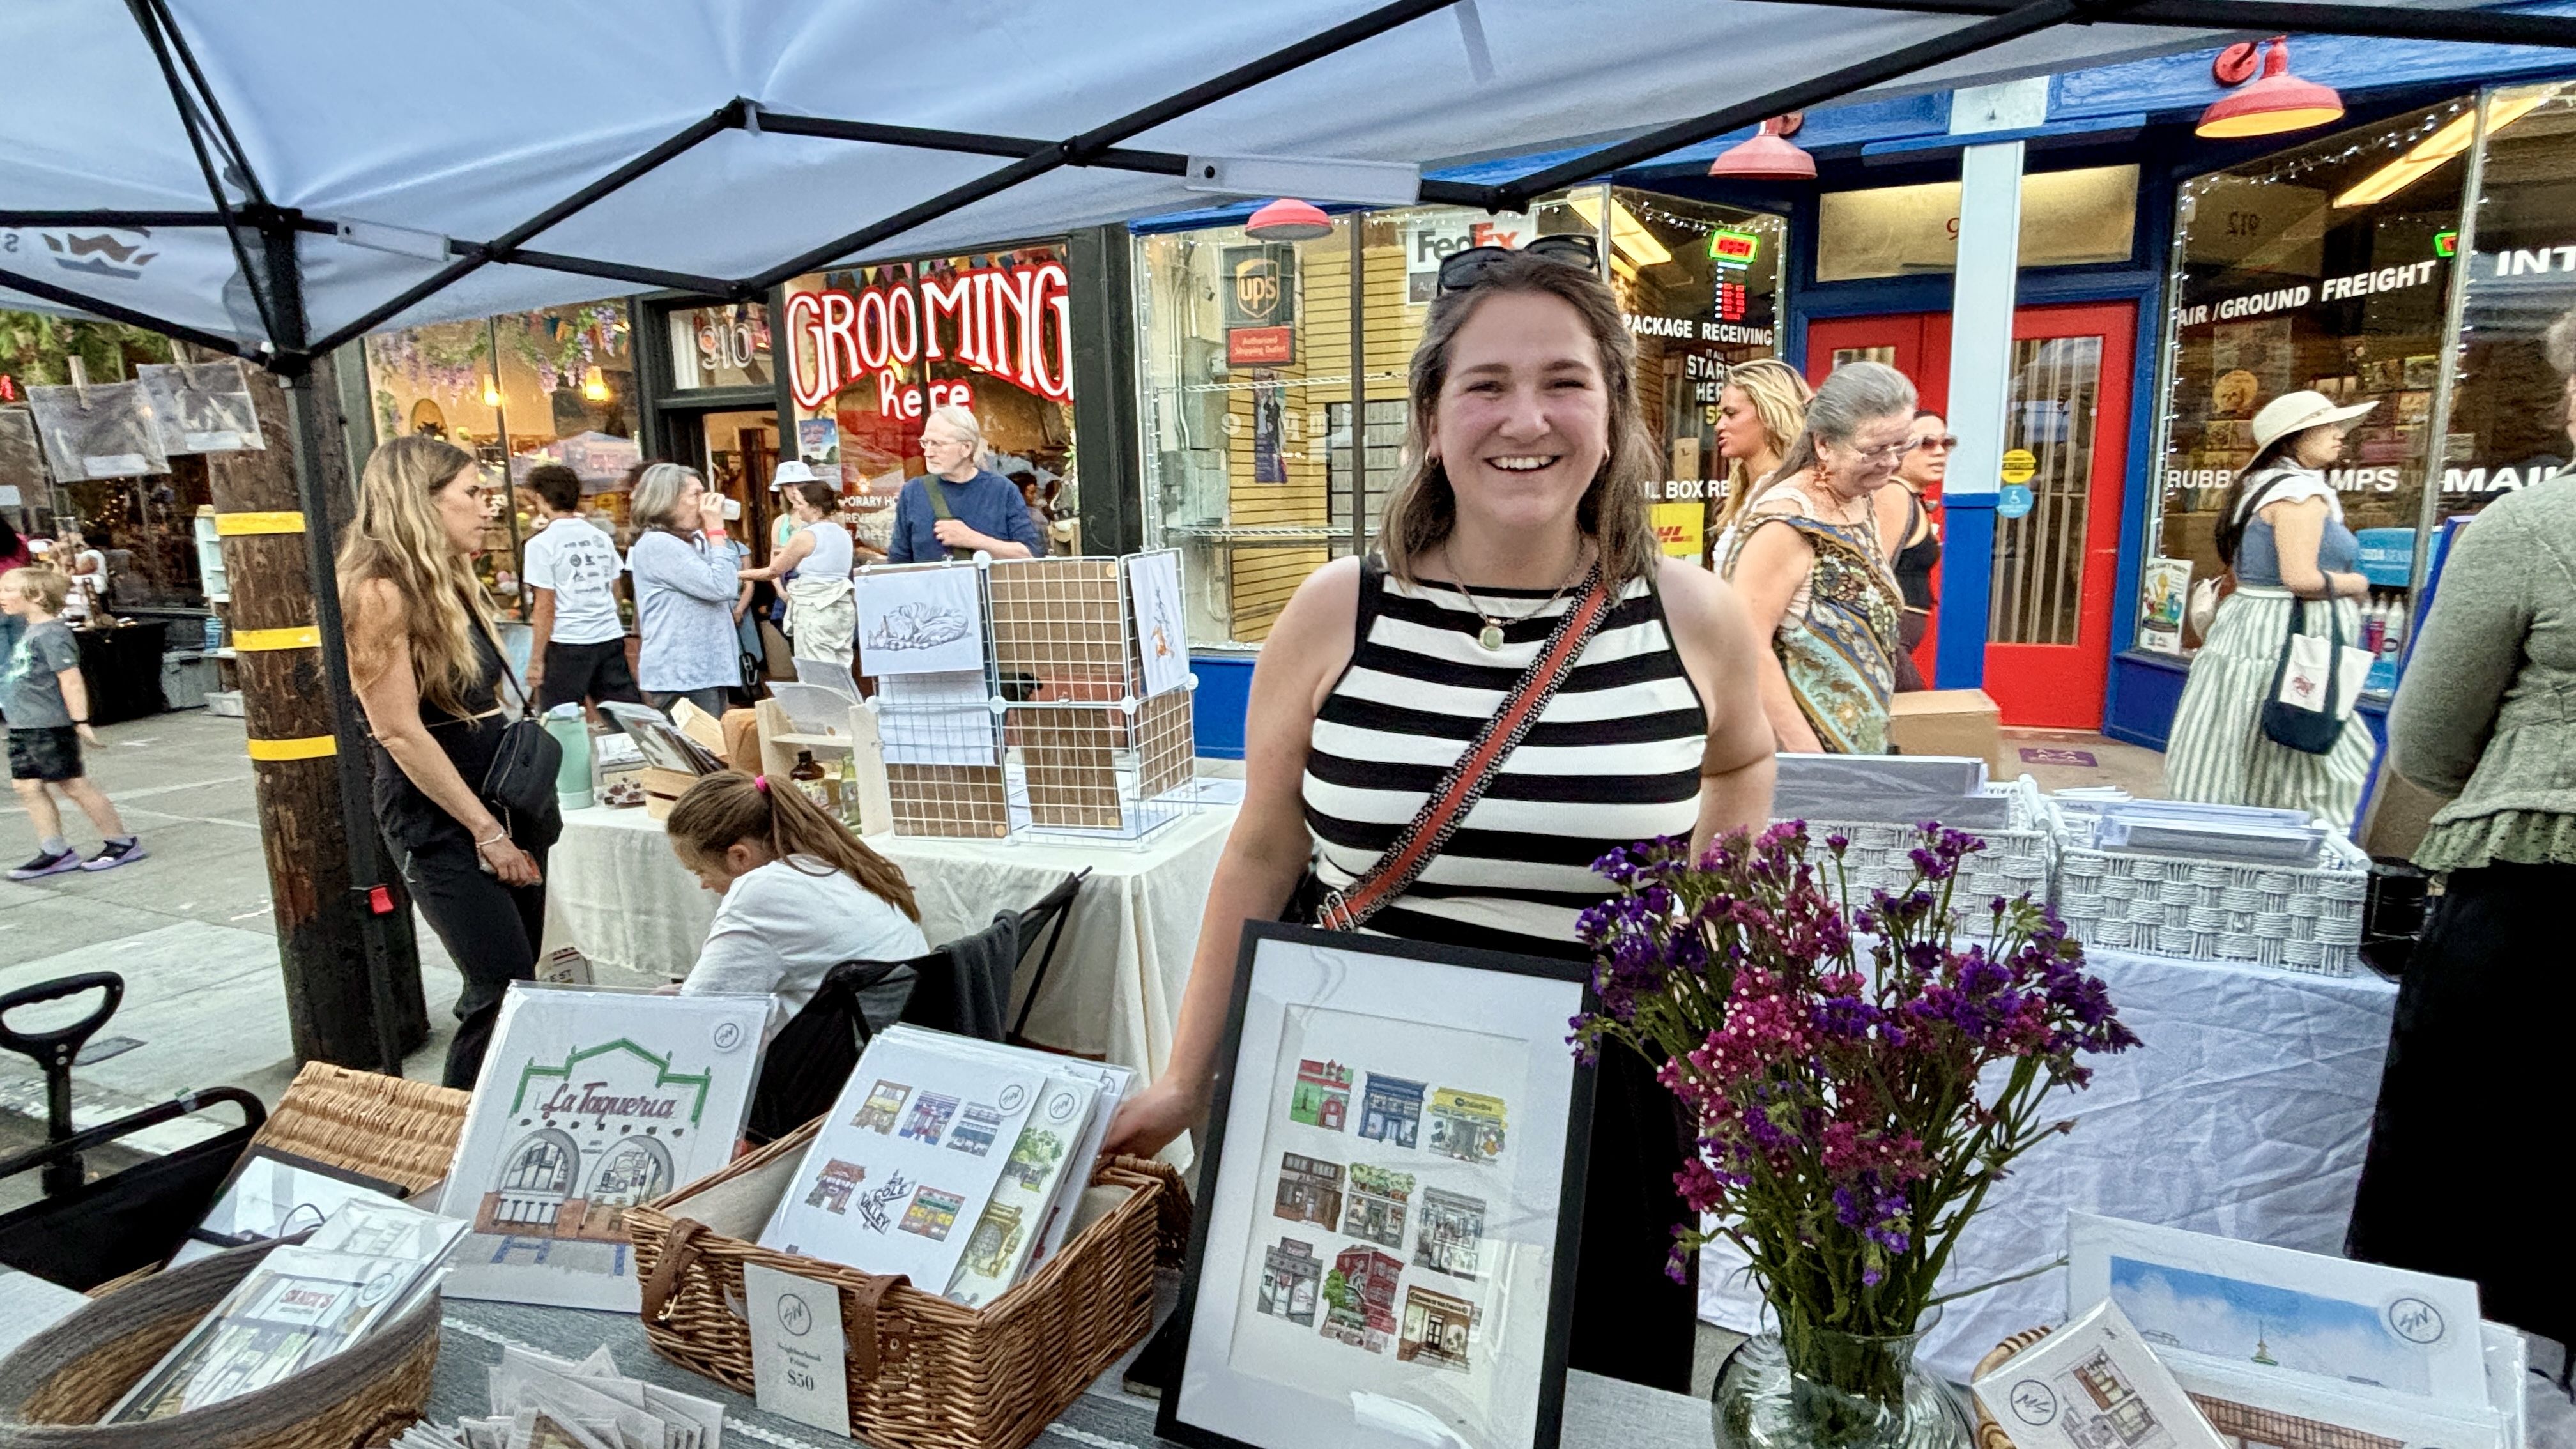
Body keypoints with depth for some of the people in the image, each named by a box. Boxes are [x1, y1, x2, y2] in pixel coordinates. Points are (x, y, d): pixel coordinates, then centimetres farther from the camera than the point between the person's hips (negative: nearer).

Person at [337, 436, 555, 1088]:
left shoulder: (452, 581, 12)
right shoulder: (381, 593, -14)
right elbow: (399, 732, -17)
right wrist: (484, 830, -15)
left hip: (505, 802, 8)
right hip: (440, 822, -8)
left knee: (516, 984, 10)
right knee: (505, 991, -9)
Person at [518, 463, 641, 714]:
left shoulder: (541, 543, -6)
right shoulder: (601, 537, 9)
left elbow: (545, 607, -9)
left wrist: (536, 661, -4)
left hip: (568, 643, -5)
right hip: (611, 638, 5)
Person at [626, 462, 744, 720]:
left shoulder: (694, 540, 15)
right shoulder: (657, 544, -13)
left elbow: (731, 595, 21)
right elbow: (721, 587, -20)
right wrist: (716, 530, -12)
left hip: (707, 670, 10)